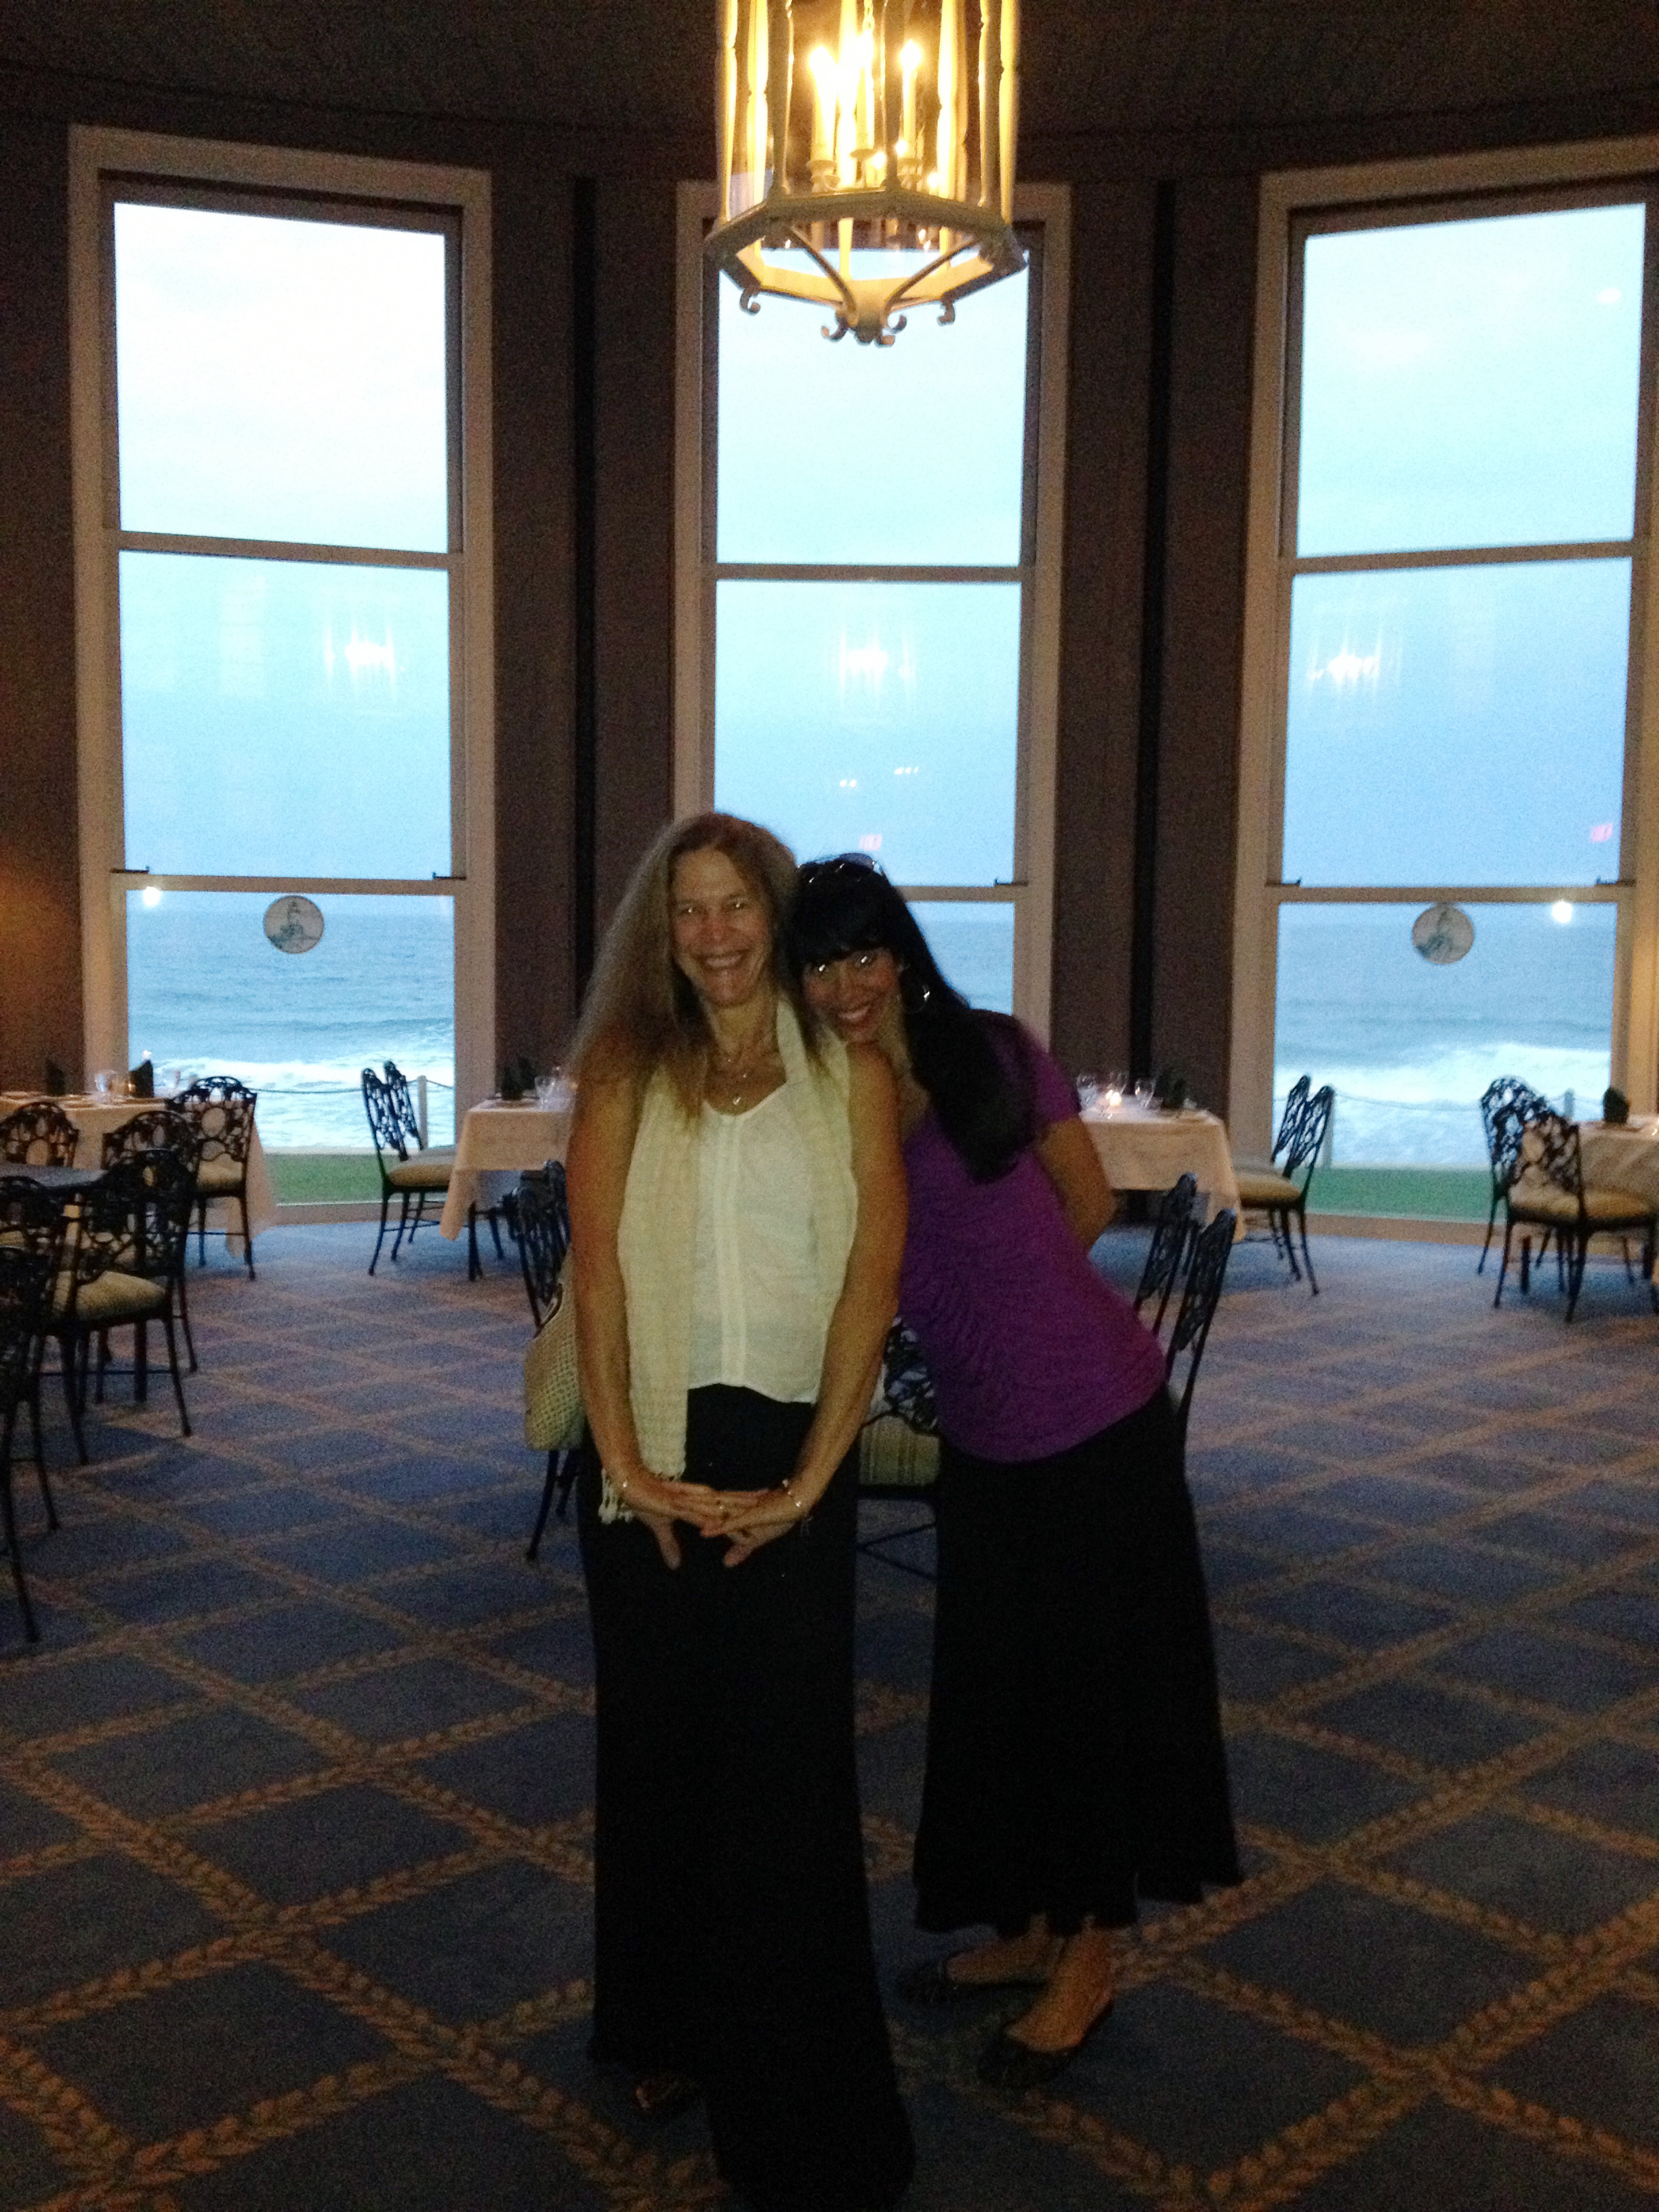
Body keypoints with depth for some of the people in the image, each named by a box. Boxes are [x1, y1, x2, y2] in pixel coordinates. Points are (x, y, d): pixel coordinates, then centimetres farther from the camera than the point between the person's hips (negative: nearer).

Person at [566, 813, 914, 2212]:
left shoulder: (850, 1074, 1)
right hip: (655, 1443, 1)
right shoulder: (628, 1067, 3)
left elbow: (872, 1274, -6)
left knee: (791, 1753, 2)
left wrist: (808, 1480, -13)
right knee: (659, 1735, 12)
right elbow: (598, 1262, -5)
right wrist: (625, 1459, -14)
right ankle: (668, 2028, 34)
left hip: (794, 1443, -1)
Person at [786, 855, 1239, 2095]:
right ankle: (1027, 1930, 35)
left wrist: (1003, 1290, 1)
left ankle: (1086, 1958, 23)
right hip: (982, 1431, 5)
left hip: (1093, 1412, -4)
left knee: (1091, 1675, 6)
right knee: (994, 1677, 15)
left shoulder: (996, 1056, -9)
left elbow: (1089, 1204, 0)